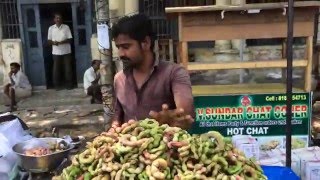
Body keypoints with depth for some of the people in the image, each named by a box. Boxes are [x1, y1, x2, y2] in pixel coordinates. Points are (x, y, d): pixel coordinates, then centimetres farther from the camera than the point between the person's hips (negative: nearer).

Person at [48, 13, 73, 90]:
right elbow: (49, 40, 5)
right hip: (56, 52, 1)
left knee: (68, 68, 2)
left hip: (66, 51, -1)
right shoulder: (51, 28, 3)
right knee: (56, 69, 3)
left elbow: (70, 39, -3)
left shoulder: (66, 27, 0)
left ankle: (69, 84, 14)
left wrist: (63, 42, -21)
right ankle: (57, 85, 14)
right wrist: (53, 42, -17)